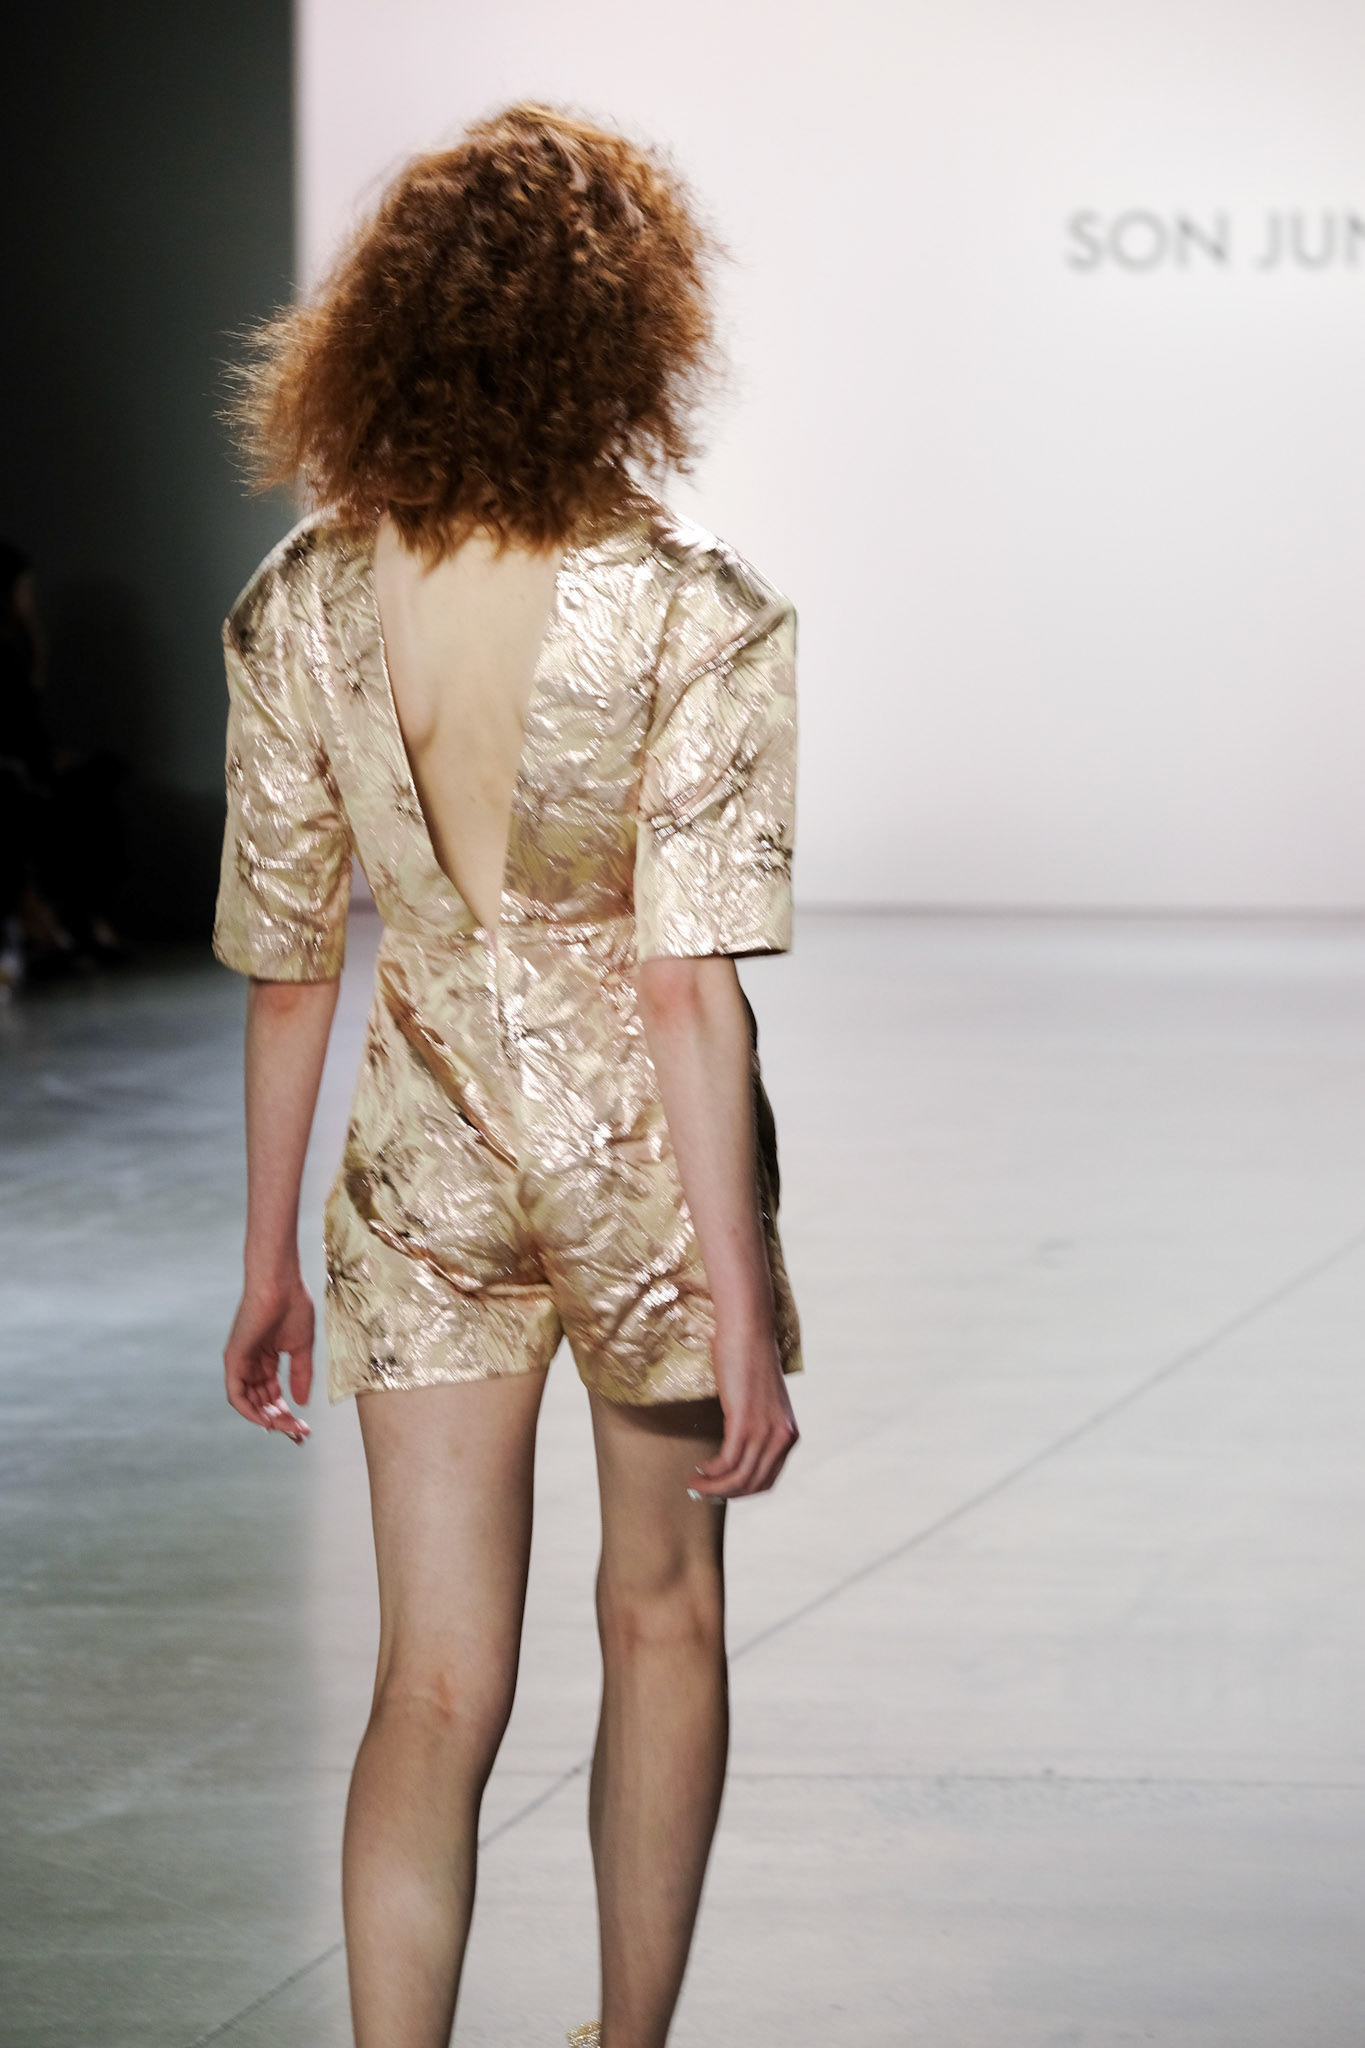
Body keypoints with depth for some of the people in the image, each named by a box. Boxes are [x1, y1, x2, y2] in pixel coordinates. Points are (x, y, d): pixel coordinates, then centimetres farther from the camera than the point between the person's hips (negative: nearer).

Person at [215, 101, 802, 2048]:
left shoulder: (302, 604, -6)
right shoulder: (697, 611, -17)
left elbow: (285, 966, 0)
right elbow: (687, 981, -20)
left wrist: (270, 1265, 9)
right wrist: (740, 1305, -16)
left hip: (423, 1155, 2)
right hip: (641, 1152, -2)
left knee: (437, 1684, 5)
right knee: (665, 1617, 20)